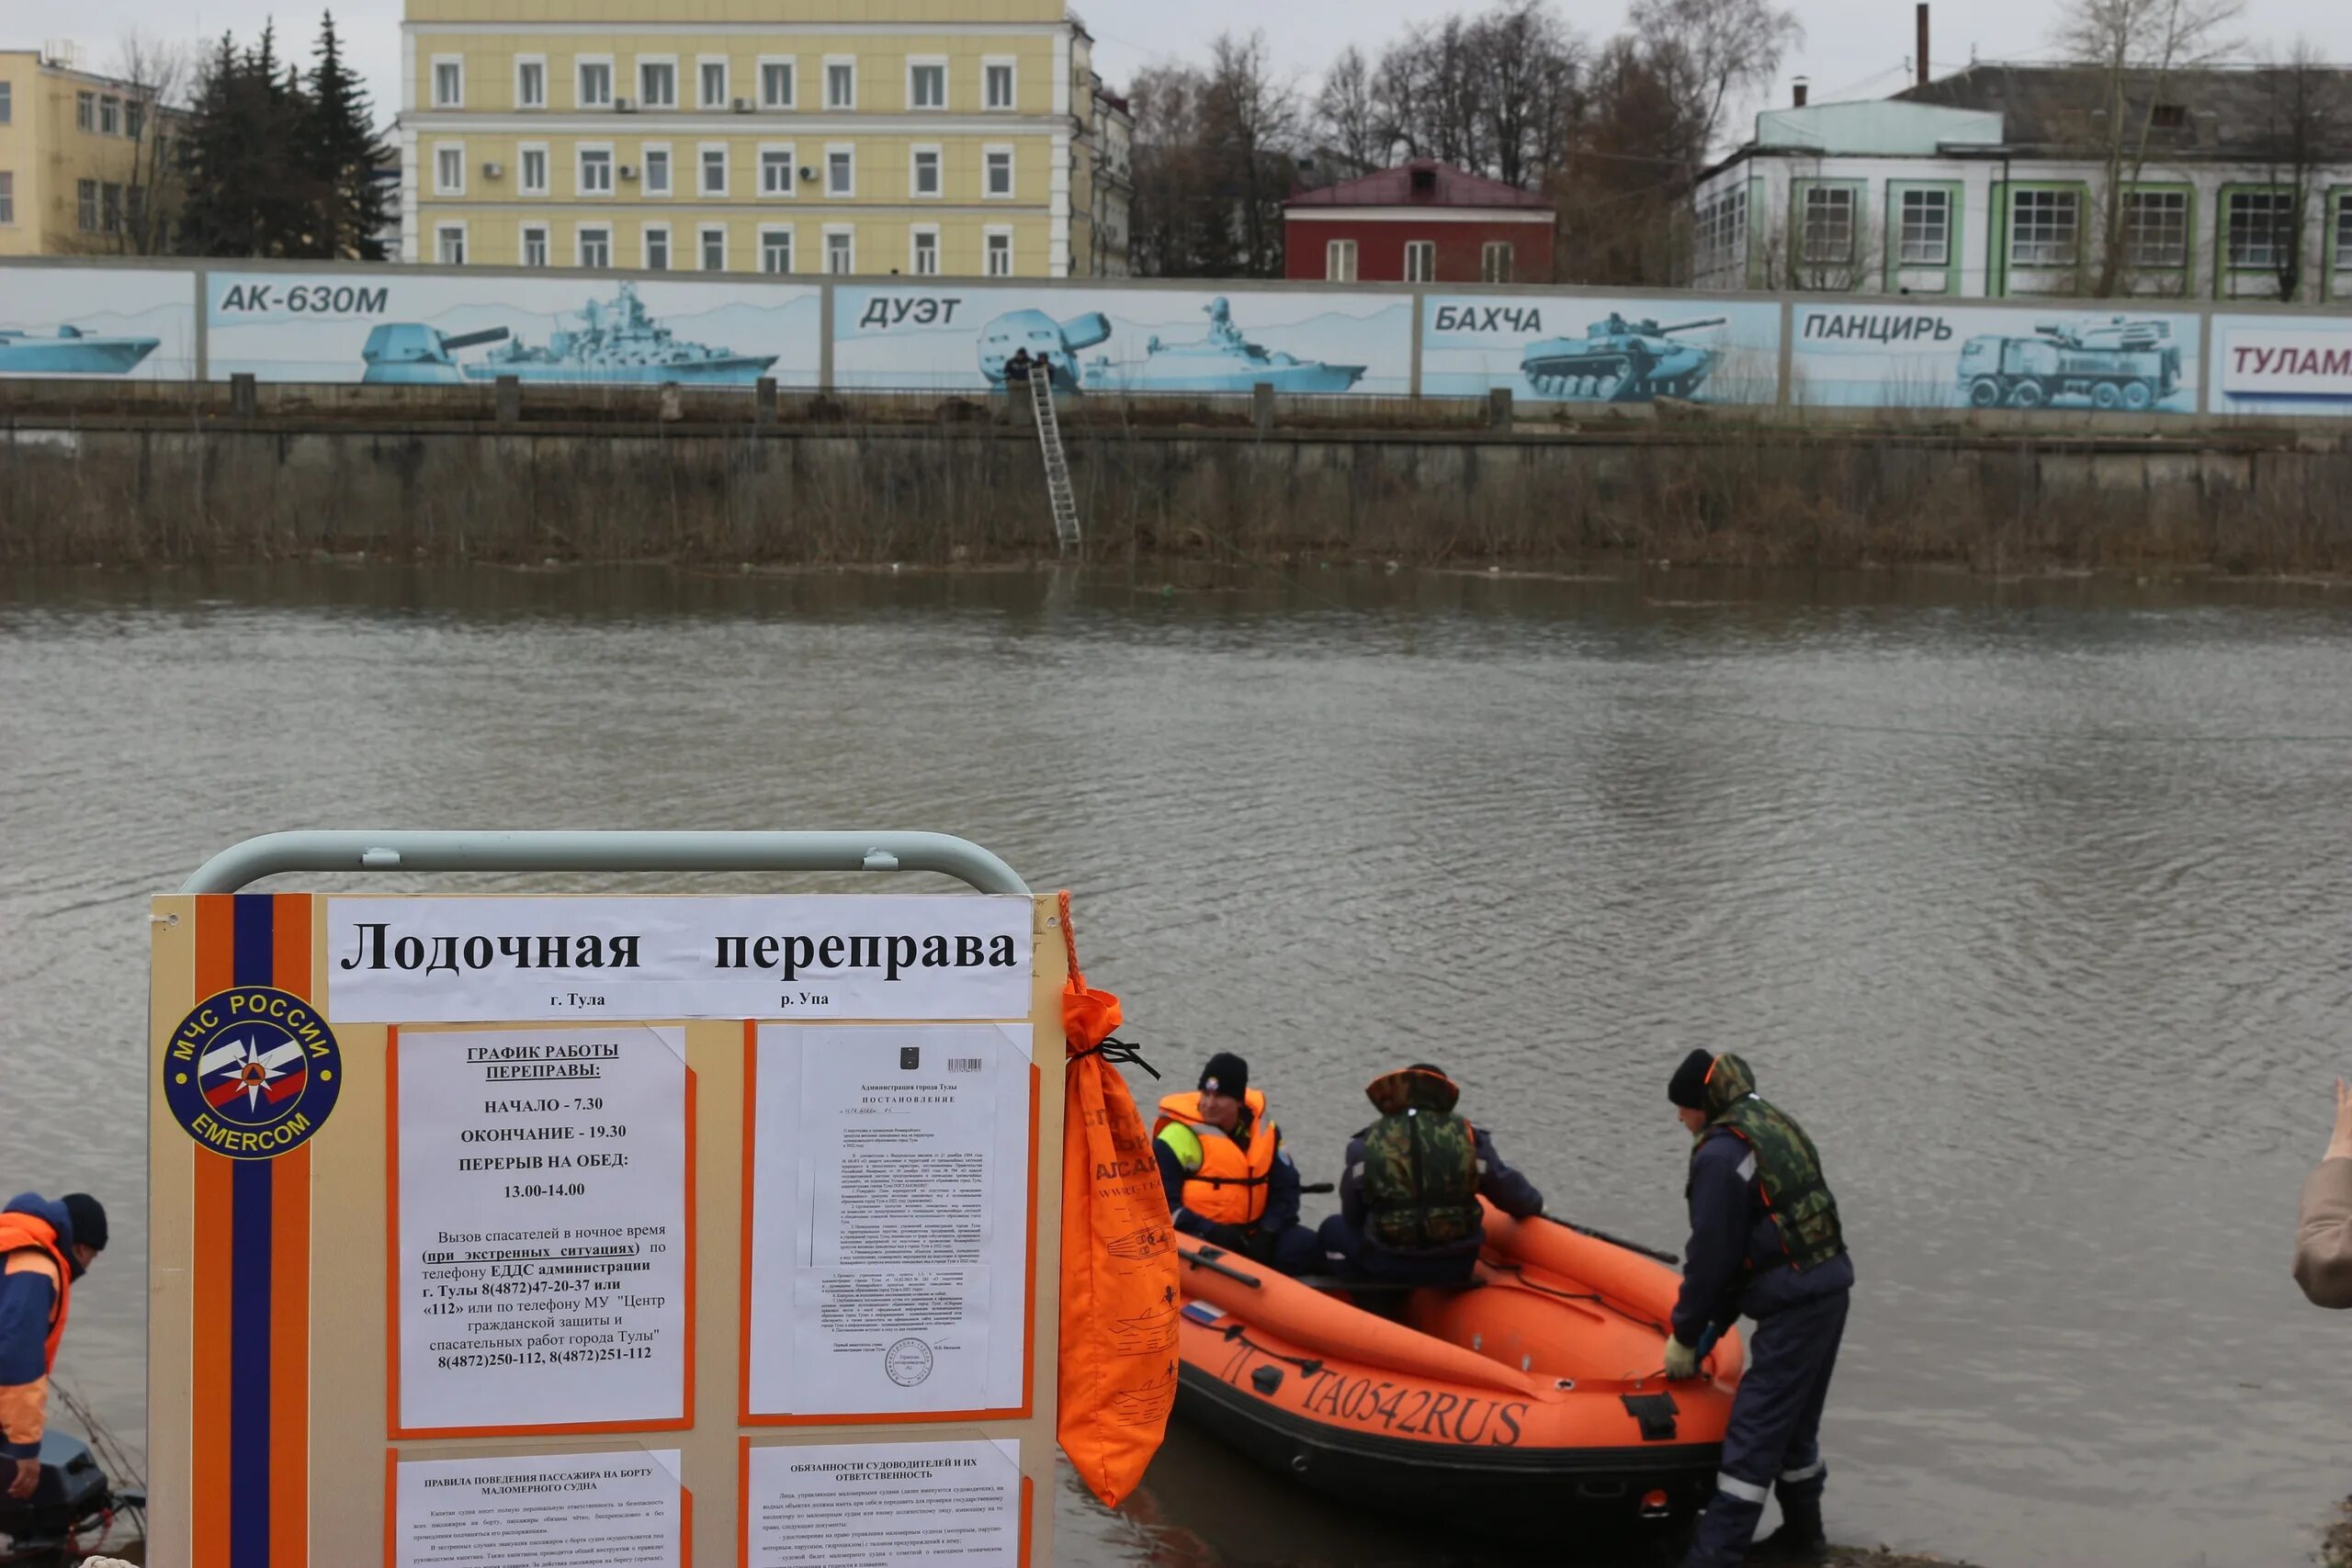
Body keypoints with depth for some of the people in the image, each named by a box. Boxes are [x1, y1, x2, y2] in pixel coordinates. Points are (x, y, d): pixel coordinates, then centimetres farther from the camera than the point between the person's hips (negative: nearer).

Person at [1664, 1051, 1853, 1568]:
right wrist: (1717, 1321, 17)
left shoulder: (1721, 1152, -13)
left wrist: (1685, 1335, -1)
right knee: (1795, 1422, 21)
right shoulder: (1776, 1124, 15)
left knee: (1753, 1433, -9)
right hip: (1829, 1287, 9)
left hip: (1793, 1306, -9)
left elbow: (1711, 1253, -12)